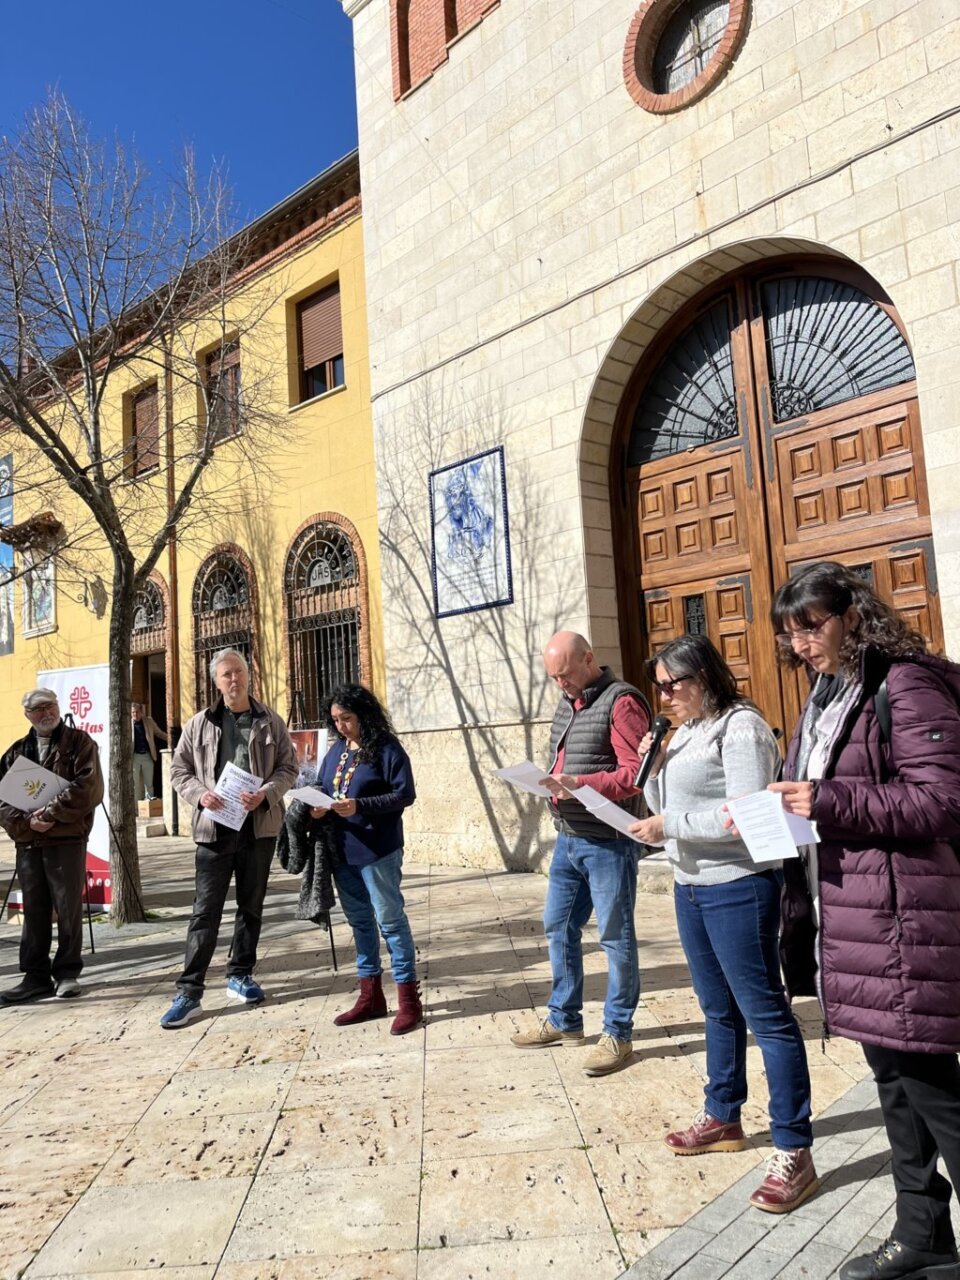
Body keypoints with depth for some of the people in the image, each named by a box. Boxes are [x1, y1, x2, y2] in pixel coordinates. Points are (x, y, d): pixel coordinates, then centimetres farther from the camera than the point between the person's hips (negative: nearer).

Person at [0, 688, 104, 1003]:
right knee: (34, 912, 9)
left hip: (67, 840, -4)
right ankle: (36, 977, 17)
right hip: (27, 843, 4)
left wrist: (51, 813, -15)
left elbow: (88, 788, -10)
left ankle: (67, 972, 13)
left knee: (68, 909, 1)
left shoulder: (79, 742, 3)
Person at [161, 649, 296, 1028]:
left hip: (259, 826, 1)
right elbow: (179, 771, 7)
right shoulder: (199, 724, 3)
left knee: (251, 906, 13)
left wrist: (265, 793, -15)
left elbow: (288, 767, 3)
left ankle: (240, 976, 29)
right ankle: (189, 993, 5)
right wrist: (200, 794, -12)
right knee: (205, 911, -1)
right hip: (214, 828, -1)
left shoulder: (270, 722, 2)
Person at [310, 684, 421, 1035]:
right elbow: (320, 787, 18)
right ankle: (371, 997, 27)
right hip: (342, 851, 7)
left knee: (390, 920, -1)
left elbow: (405, 794, -15)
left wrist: (360, 806, -24)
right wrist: (316, 808, -5)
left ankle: (409, 1000, 9)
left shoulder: (387, 749, -11)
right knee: (359, 921, 15)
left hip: (378, 851, -7)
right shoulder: (336, 750, 10)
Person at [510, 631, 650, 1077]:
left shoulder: (621, 701, -13)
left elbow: (635, 773, -19)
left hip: (608, 841, -9)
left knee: (615, 936, 4)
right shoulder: (566, 704, 14)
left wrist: (580, 784, -28)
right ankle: (563, 1020, 31)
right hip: (567, 837, 9)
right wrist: (552, 784, 2)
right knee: (558, 928, 16)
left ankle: (617, 1033, 18)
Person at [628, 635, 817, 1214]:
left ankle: (794, 1153, 9)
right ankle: (723, 1117, 35)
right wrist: (652, 769, -1)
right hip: (691, 886, 9)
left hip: (738, 888, -9)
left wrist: (668, 827, -19)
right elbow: (668, 808, 17)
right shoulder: (686, 733, 12)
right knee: (718, 1010, 20)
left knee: (765, 1014, -1)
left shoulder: (741, 727, -14)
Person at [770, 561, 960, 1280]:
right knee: (893, 1073, 18)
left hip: (902, 917, -9)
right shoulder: (827, 696, 15)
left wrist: (828, 803, -25)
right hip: (846, 916, 9)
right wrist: (777, 810, 3)